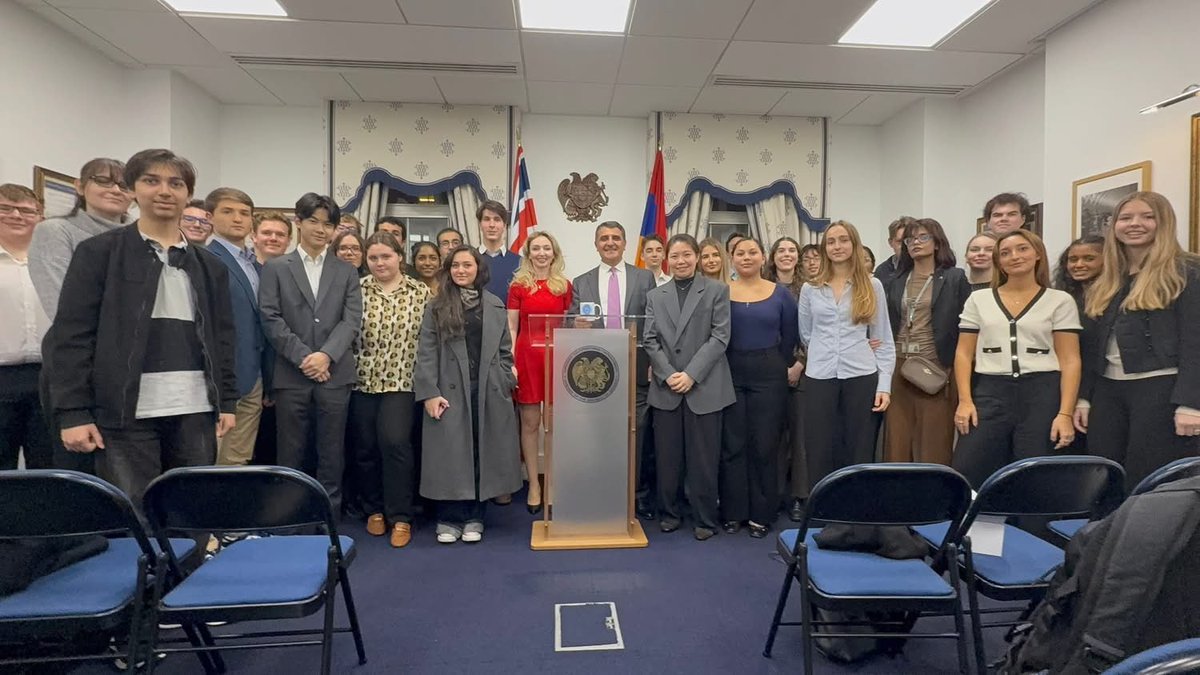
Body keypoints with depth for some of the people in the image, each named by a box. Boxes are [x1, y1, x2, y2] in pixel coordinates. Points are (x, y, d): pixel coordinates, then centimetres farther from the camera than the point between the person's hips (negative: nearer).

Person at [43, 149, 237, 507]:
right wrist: (72, 412, -9)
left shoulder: (210, 265, 13)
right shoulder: (97, 252, 2)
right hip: (127, 413, -3)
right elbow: (71, 335, -3)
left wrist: (227, 400, 7)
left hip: (195, 412, 3)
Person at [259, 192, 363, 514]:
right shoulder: (276, 268, 8)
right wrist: (302, 357, -11)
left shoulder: (346, 271, 11)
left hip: (334, 374, 1)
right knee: (290, 456, 6)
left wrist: (326, 355, -14)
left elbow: (352, 320, 1)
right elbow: (271, 319, -2)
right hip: (291, 375, -1)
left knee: (331, 455, 7)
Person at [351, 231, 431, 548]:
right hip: (362, 380, 2)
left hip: (401, 381, -2)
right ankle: (374, 509, 27)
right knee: (365, 447, 8)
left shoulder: (420, 292, 2)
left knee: (395, 442, -13)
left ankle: (400, 516, 2)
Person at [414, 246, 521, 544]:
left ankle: (474, 518, 18)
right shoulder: (436, 307, 4)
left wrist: (506, 387, 4)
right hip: (449, 391, -1)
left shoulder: (495, 306, 10)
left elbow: (504, 350, 10)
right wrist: (429, 393, -10)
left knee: (482, 454, 6)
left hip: (488, 391, 2)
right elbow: (426, 353, -2)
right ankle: (449, 519, 16)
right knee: (450, 456, 2)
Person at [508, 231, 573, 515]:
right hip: (527, 355, -1)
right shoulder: (519, 284, 3)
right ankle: (533, 484, 16)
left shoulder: (564, 285, 8)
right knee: (530, 422, 5)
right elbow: (510, 327, 2)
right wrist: (510, 362, -8)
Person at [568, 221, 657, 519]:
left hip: (636, 370, -1)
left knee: (636, 436, 3)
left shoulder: (645, 278, 7)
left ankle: (639, 495, 17)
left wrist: (654, 362, -4)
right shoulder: (581, 283, 11)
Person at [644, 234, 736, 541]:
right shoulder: (654, 296, 12)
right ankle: (669, 512, 23)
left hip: (704, 387, -2)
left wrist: (691, 374, -12)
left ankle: (704, 519, 17)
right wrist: (668, 374, -9)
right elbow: (650, 341, 5)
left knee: (703, 457, 3)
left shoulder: (717, 290, 3)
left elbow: (720, 337, -5)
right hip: (665, 387, 3)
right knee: (667, 456, 8)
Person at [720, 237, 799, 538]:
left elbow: (790, 335, 10)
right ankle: (733, 511, 18)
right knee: (732, 445, 5)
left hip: (769, 374, 0)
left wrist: (791, 365, 9)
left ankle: (761, 514, 17)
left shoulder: (780, 293, 3)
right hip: (730, 374, 0)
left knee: (765, 445, 4)